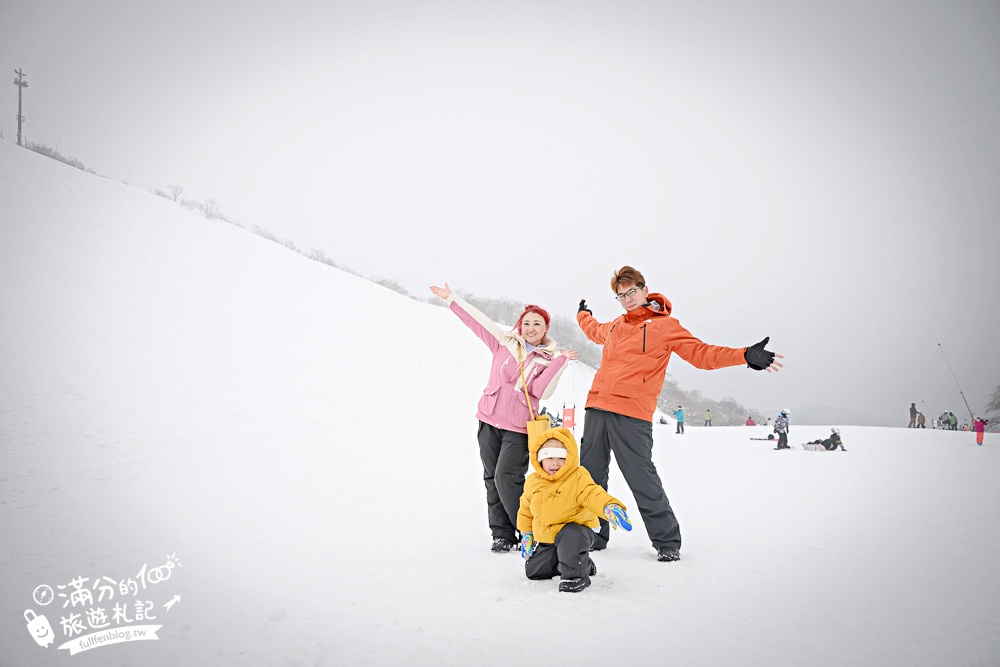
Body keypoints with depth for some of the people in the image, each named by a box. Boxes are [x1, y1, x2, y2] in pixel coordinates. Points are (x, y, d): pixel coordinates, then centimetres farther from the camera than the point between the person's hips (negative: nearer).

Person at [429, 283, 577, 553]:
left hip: (518, 427, -3)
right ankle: (502, 534, 14)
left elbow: (542, 391, -11)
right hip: (489, 419, 3)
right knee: (492, 478, 5)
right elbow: (476, 321, 8)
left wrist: (560, 362, -19)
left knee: (506, 479, -13)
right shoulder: (505, 342, 8)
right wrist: (451, 298, 7)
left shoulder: (550, 358, 2)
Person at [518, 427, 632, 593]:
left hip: (573, 528, -6)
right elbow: (526, 508, 15)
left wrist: (610, 506, -57)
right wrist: (526, 533, 18)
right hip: (545, 535, 7)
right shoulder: (533, 481, 0)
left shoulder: (578, 478, -18)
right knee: (533, 571, 11)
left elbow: (593, 494, -35)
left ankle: (575, 574, -15)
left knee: (571, 538, -42)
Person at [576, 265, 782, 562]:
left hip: (632, 415, -6)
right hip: (597, 408, 6)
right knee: (591, 476, 9)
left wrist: (745, 356, -17)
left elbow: (700, 353, -5)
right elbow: (595, 331, 44)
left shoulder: (664, 325, 2)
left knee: (642, 479, -9)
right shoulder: (615, 326, 20)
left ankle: (667, 542, 4)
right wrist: (583, 314, 60)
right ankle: (593, 535, 22)